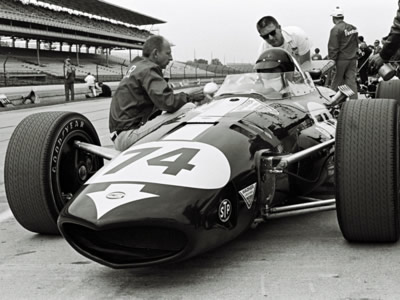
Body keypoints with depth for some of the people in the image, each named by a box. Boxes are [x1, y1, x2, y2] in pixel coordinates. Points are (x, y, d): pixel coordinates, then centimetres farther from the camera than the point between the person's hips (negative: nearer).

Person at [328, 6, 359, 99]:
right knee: (351, 81, 4)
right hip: (352, 59, 6)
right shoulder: (353, 28, 11)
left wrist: (332, 60, -10)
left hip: (341, 59, -6)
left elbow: (333, 47, -14)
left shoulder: (336, 29, -11)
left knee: (336, 82, 5)